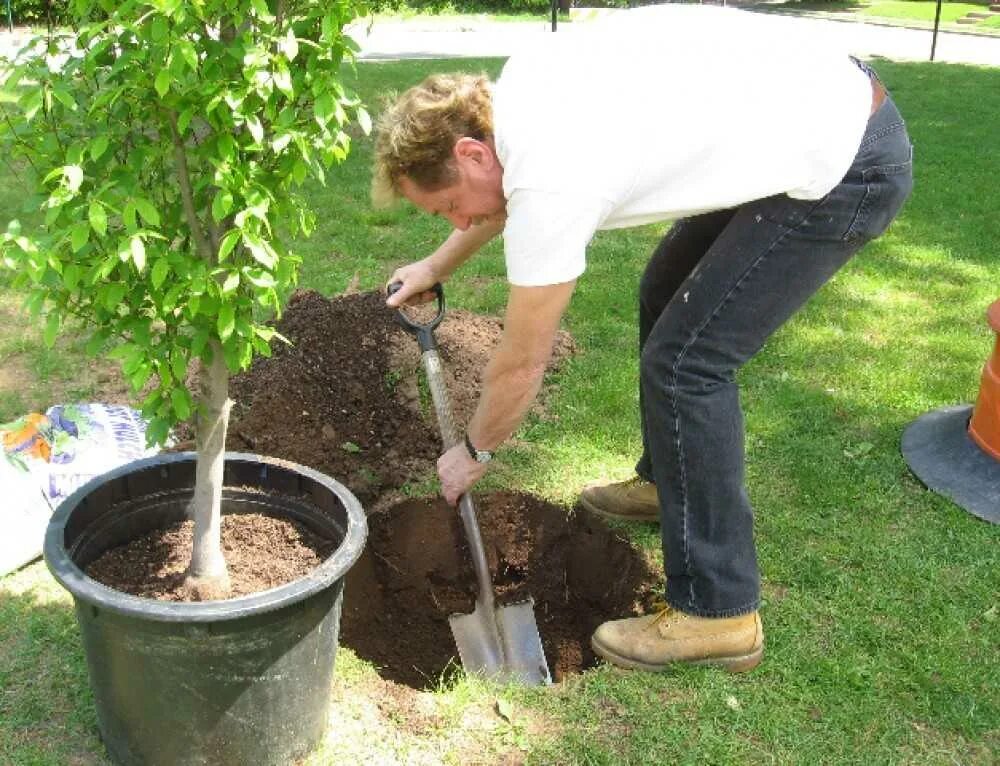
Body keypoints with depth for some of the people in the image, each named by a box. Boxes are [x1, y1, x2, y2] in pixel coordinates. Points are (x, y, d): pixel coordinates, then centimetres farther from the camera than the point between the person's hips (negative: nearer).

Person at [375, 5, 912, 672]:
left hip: (846, 167, -10)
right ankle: (666, 481, 39)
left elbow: (521, 366, -12)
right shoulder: (514, 85, -1)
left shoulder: (550, 184, -26)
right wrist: (437, 265, 33)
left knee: (684, 360, -10)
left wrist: (474, 452, 5)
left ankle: (719, 614, 0)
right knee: (666, 297, 20)